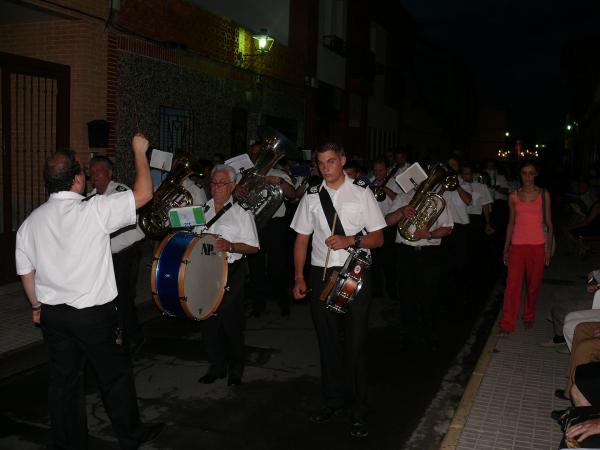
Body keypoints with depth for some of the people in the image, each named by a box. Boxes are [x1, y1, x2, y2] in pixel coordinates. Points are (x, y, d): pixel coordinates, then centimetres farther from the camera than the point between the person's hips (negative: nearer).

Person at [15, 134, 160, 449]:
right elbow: (143, 193, -14)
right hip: (94, 313, -5)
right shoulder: (94, 210, -19)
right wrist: (139, 151, -2)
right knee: (116, 375, 12)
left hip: (52, 314, 5)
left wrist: (37, 306, 22)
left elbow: (26, 272, 7)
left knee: (63, 380, 15)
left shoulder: (30, 222, 0)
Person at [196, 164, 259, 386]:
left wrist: (230, 246, -18)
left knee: (231, 322, 0)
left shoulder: (241, 213, 0)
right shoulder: (202, 210, 12)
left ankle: (235, 370, 18)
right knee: (207, 320, 7)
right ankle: (216, 366, 23)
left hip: (231, 273, -4)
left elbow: (253, 247, -3)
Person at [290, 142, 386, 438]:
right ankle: (333, 400, 28)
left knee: (355, 342, -1)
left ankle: (359, 410, 13)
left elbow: (378, 238, 0)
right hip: (321, 275, 3)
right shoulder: (311, 197, 8)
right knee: (327, 340, 11)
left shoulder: (362, 193, 1)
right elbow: (302, 239, 9)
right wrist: (299, 277, 1)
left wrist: (351, 240, -17)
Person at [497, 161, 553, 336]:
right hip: (517, 245, 0)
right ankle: (507, 324, -2)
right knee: (512, 284, -6)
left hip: (537, 246, 0)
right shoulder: (514, 196, 6)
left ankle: (529, 318, 27)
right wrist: (506, 248, 9)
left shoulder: (544, 195, 4)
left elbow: (549, 223, 5)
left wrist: (548, 247, -1)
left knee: (533, 285, 8)